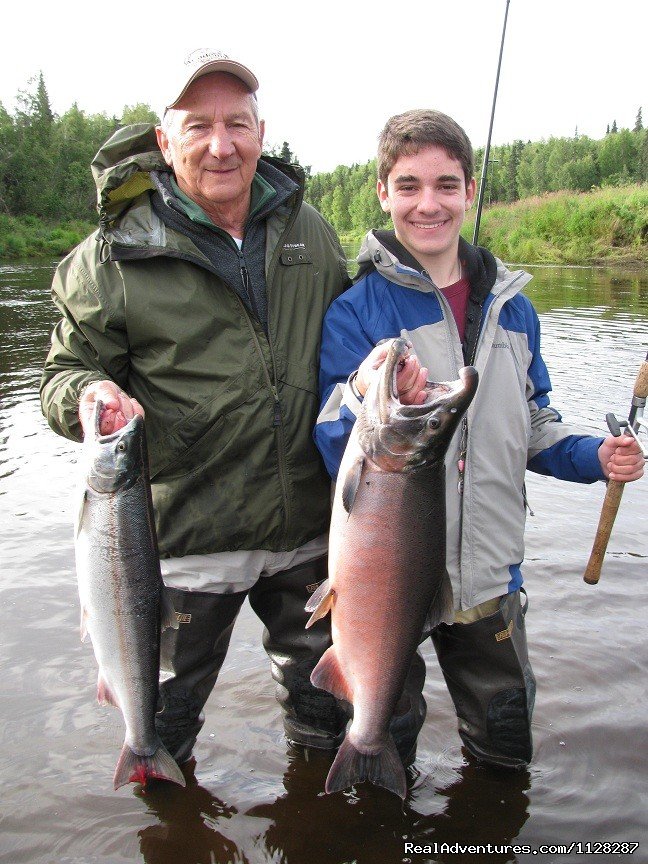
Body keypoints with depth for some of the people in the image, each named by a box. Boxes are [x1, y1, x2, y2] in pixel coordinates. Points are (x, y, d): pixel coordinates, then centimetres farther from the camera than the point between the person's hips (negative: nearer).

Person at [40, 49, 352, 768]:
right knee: (166, 712, 18)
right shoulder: (113, 257, -10)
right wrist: (89, 395, -27)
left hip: (310, 527, 4)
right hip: (185, 536, -3)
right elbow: (66, 373, -4)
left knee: (320, 694, 27)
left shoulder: (310, 231, 2)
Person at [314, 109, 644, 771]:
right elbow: (333, 456, -17)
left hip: (490, 573, 4)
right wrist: (365, 398, -37)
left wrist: (593, 457, -3)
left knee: (506, 755, 21)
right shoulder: (355, 311, -12)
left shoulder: (509, 306, 3)